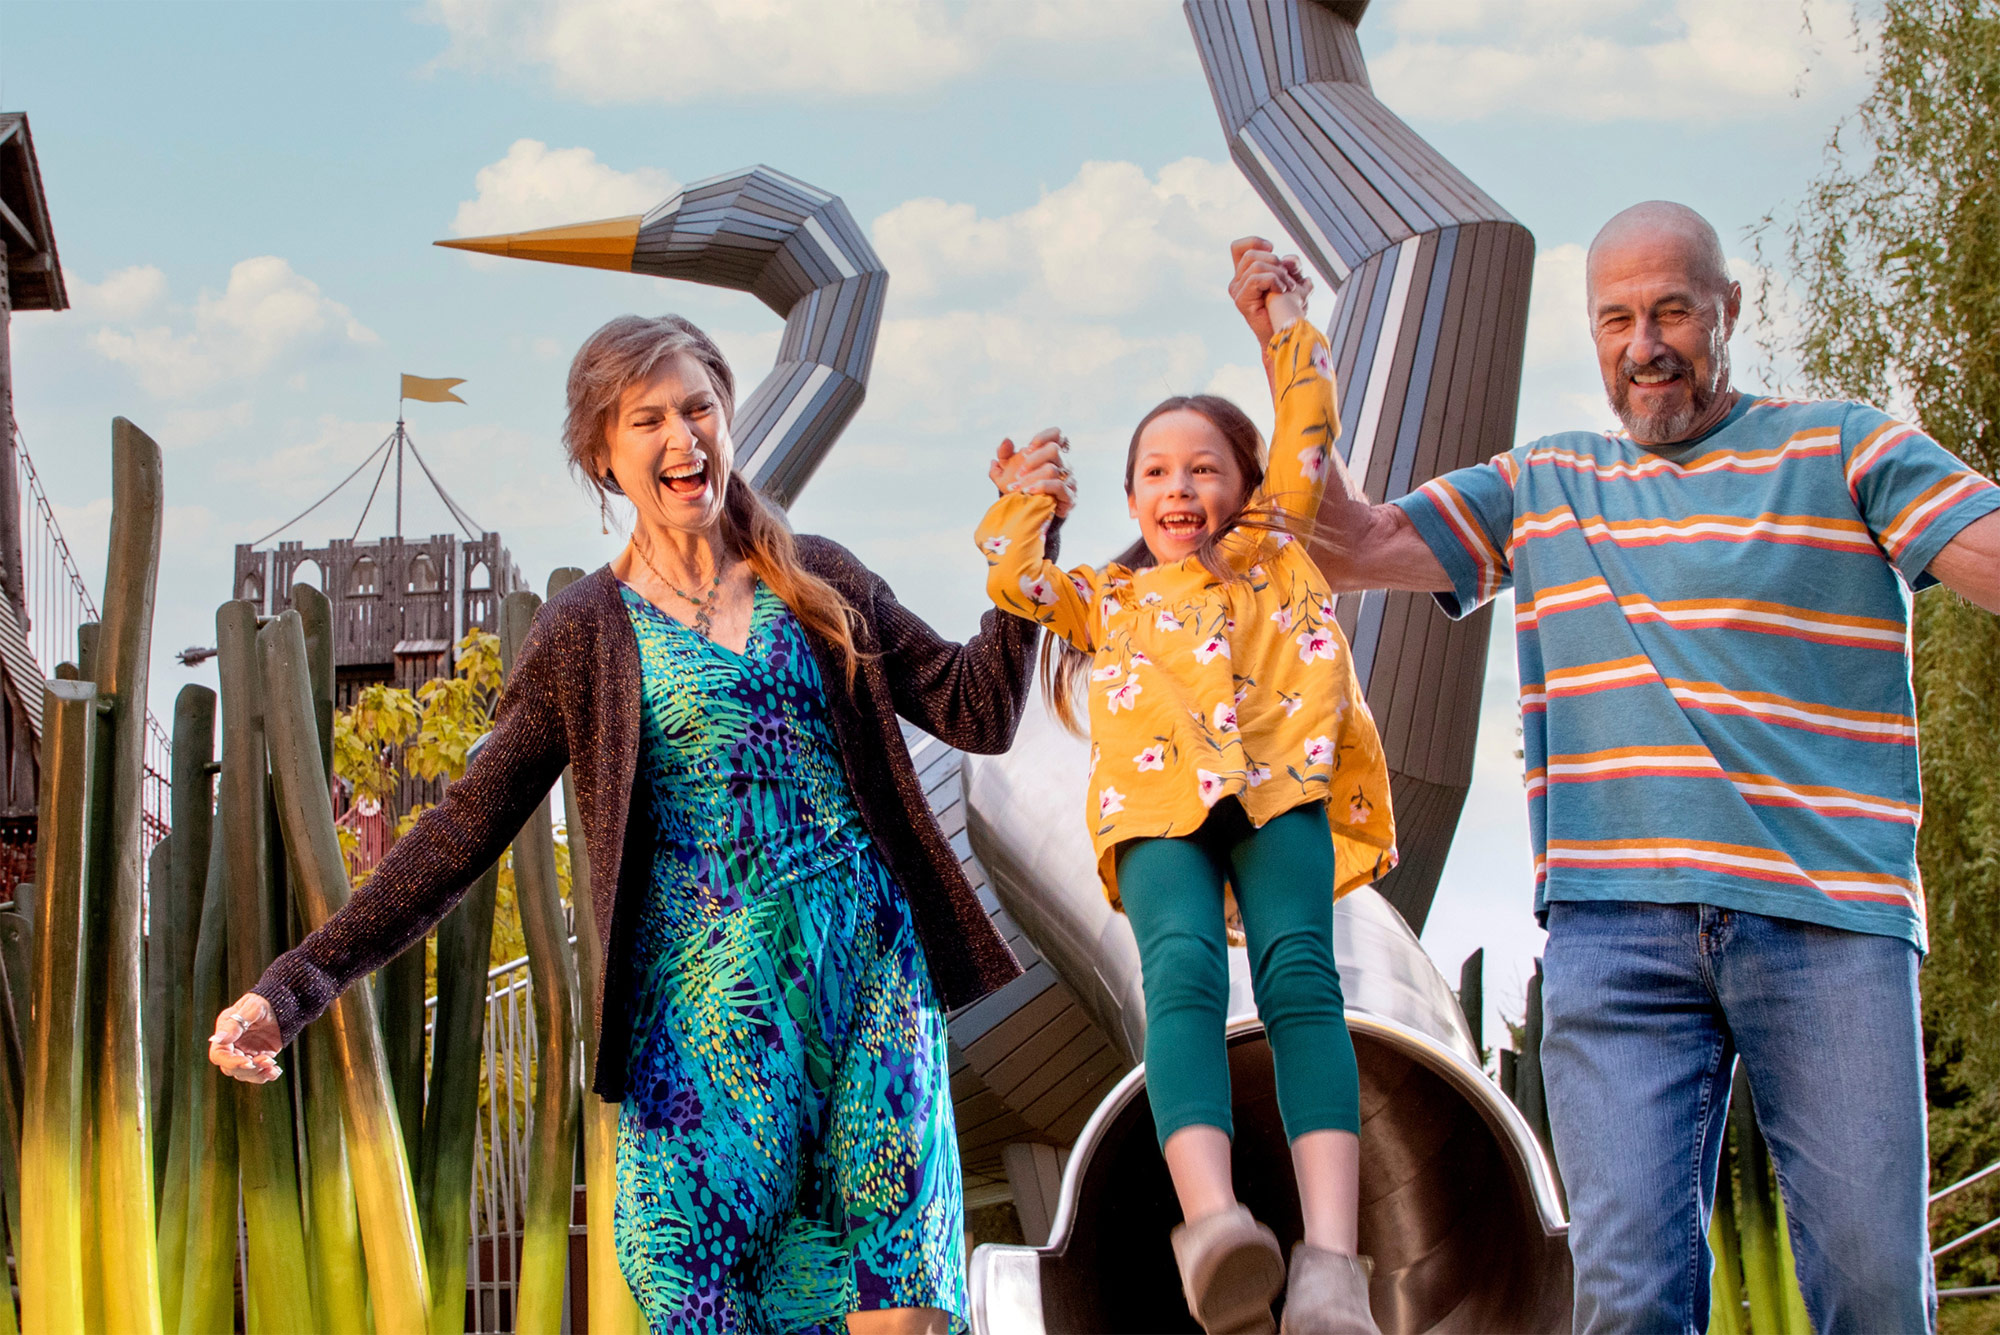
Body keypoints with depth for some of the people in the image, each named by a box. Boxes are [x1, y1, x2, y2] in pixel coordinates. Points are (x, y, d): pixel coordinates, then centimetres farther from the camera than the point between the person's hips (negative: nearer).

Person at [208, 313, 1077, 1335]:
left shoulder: (821, 583, 11)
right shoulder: (588, 636, 4)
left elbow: (978, 712, 10)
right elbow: (465, 829, 0)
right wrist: (294, 986, -8)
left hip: (873, 976, 2)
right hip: (711, 1008, -2)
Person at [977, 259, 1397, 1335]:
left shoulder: (1271, 552, 28)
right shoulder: (1107, 599, 31)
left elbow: (1307, 436, 26)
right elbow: (1013, 578, 23)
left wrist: (1288, 324, 29)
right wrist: (1031, 496, 36)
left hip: (1279, 782, 0)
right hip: (1158, 800, 1)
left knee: (1299, 975, -25)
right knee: (1182, 972, -29)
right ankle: (1214, 1224, -49)